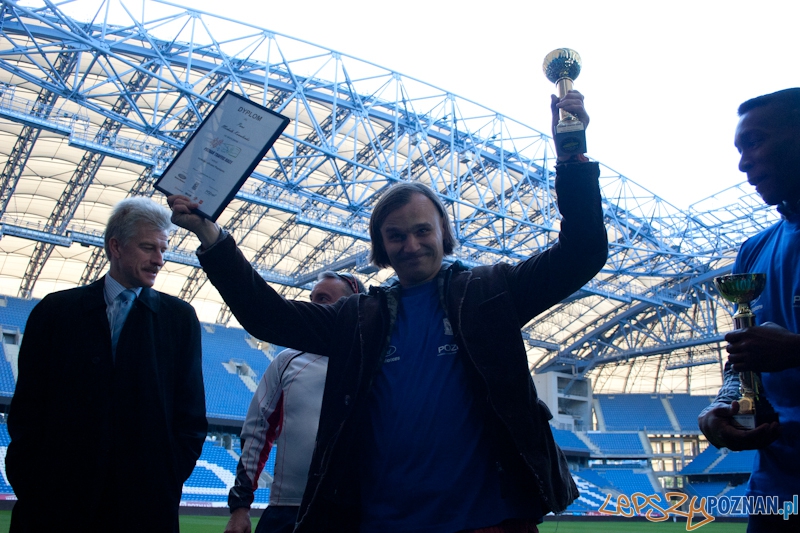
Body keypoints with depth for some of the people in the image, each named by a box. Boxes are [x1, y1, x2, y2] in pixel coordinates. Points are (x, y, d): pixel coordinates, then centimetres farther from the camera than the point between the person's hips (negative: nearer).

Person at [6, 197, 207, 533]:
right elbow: (28, 404, 4)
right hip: (55, 498, 0)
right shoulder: (56, 311, 6)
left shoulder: (179, 318, 6)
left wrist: (171, 478, -3)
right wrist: (27, 480, -3)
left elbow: (190, 409, 5)